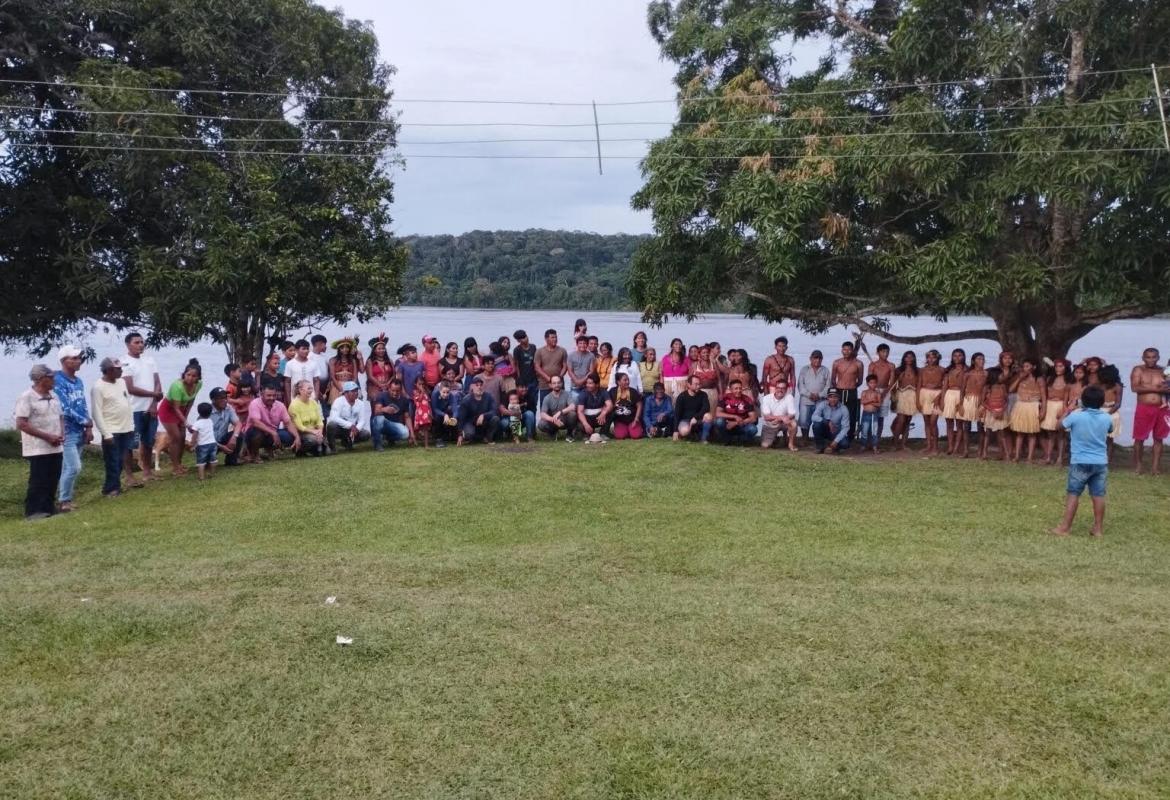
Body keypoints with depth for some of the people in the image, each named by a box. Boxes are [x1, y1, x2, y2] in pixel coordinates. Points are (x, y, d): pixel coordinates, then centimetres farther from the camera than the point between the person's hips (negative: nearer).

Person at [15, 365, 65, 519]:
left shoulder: (53, 396, 11)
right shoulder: (27, 397, -12)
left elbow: (60, 417, 19)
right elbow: (21, 424, -16)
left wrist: (61, 434, -1)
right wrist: (47, 436, -18)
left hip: (55, 448, 7)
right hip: (38, 449, -7)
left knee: (52, 480, 11)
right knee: (38, 482, -3)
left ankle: (48, 508, 22)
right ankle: (32, 512, 5)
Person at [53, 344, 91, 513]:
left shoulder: (78, 381, 12)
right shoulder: (58, 381, -13)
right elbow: (65, 409, -18)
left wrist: (88, 427, 4)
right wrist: (86, 422, -9)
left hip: (80, 431, 8)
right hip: (67, 432, -8)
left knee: (69, 467, 12)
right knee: (74, 467, -11)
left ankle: (65, 499, 18)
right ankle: (63, 501, 1)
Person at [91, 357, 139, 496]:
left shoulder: (121, 382, 9)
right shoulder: (98, 387, -13)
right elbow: (97, 413, -16)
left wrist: (131, 424, 14)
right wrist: (106, 434, -19)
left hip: (126, 429, 7)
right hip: (111, 431, -7)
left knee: (120, 460, 11)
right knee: (113, 462, -1)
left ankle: (114, 486, 20)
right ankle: (111, 488, 9)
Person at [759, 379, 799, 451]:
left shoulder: (789, 397, -15)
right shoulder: (766, 398, -15)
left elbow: (792, 415, -19)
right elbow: (766, 417, -21)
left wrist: (778, 419, -34)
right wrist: (781, 417, -33)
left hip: (783, 423, 0)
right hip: (769, 425, 0)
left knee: (793, 423, -32)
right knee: (765, 446, -13)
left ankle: (791, 444, -8)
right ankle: (773, 438, 24)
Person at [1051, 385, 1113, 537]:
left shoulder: (1076, 416, -14)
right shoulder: (1106, 418, -1)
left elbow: (1060, 425, 4)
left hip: (1080, 462, -3)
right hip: (1101, 462, 3)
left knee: (1073, 495, 1)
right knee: (1099, 495, 8)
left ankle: (1065, 527, 3)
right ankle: (1098, 528, 14)